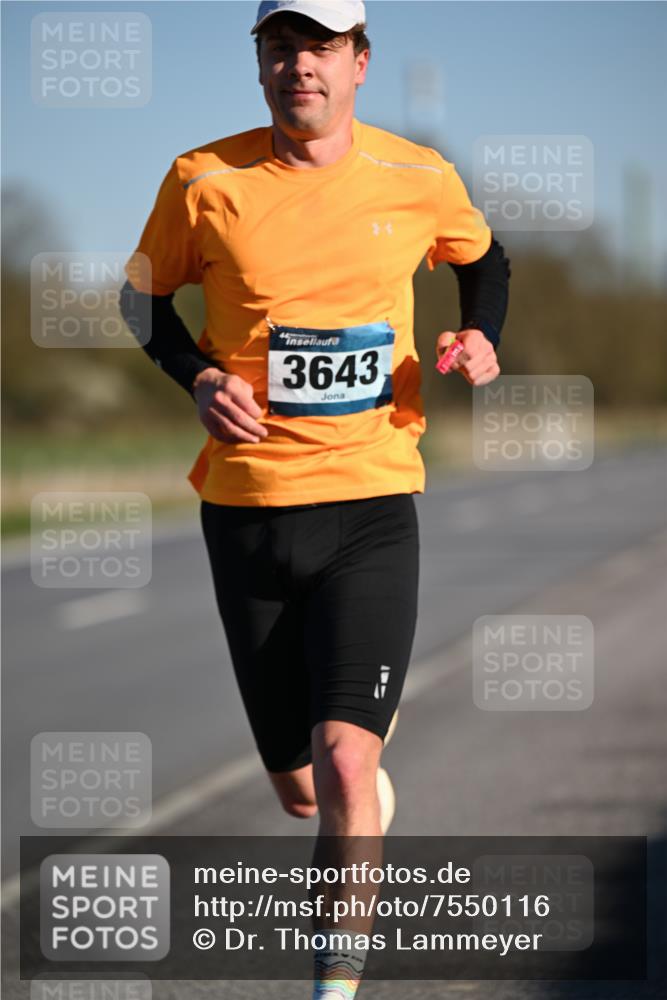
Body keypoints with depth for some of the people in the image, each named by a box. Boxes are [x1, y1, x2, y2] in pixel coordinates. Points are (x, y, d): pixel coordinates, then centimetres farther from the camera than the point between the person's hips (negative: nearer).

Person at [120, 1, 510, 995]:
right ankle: (373, 781, 48)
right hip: (246, 508, 1)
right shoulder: (204, 181, -4)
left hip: (371, 508, -1)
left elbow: (484, 257, 21)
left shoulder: (419, 178, 0)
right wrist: (200, 380, -5)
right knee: (300, 791, 10)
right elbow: (144, 294, 12)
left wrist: (482, 336, 1)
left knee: (341, 763, -18)